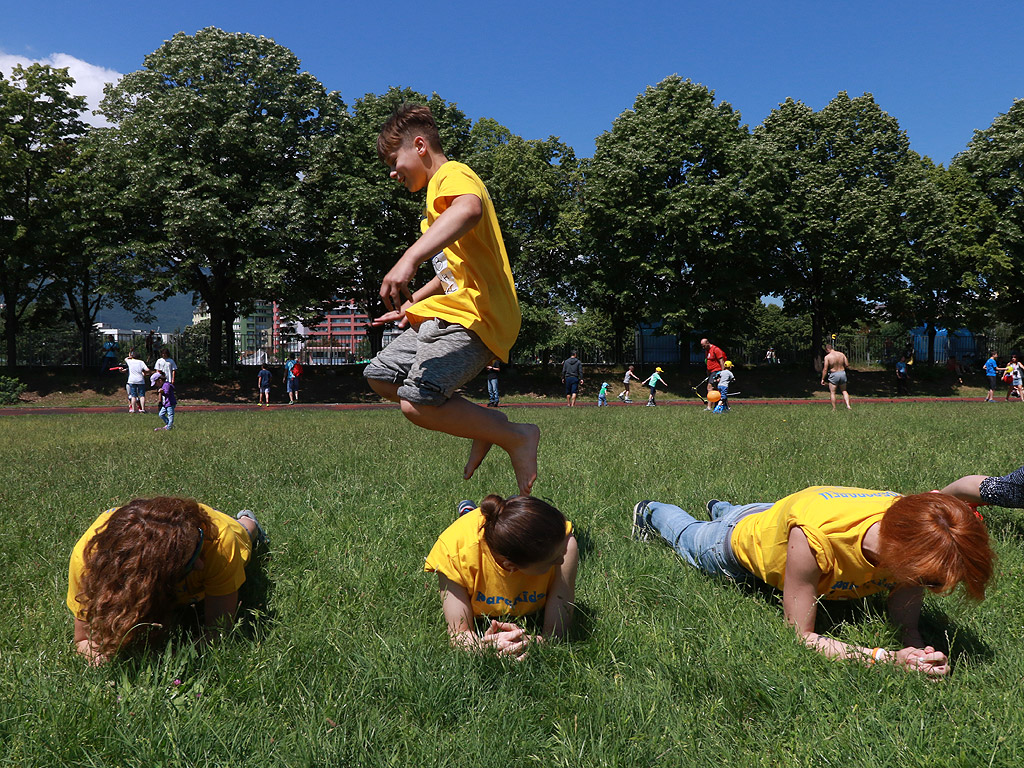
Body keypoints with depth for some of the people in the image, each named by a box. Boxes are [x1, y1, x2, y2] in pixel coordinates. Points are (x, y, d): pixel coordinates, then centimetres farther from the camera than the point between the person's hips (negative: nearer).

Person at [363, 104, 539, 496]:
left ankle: (517, 437, -6)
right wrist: (413, 302, 30)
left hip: (474, 316, -11)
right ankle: (485, 422, 11)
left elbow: (470, 210, -36)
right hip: (446, 314, 11)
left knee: (417, 403, -25)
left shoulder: (453, 174, -8)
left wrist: (409, 260, -47)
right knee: (380, 376, 13)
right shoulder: (439, 191, 26)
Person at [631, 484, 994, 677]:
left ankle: (720, 508, 73)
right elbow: (800, 636, -42)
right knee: (688, 538, 33)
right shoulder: (812, 539, -53)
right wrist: (887, 658, -52)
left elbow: (905, 616, -25)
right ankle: (651, 512, 63)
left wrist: (916, 643, -48)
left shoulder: (910, 527, -39)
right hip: (743, 539, -4)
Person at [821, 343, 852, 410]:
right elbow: (847, 365, 3)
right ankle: (848, 406, 7)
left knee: (832, 392, 7)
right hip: (842, 373, 4)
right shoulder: (841, 354, 1)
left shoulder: (827, 357, -12)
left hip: (833, 375, -4)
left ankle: (834, 409, 7)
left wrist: (823, 379, -5)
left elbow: (825, 369, -12)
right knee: (844, 391, 19)